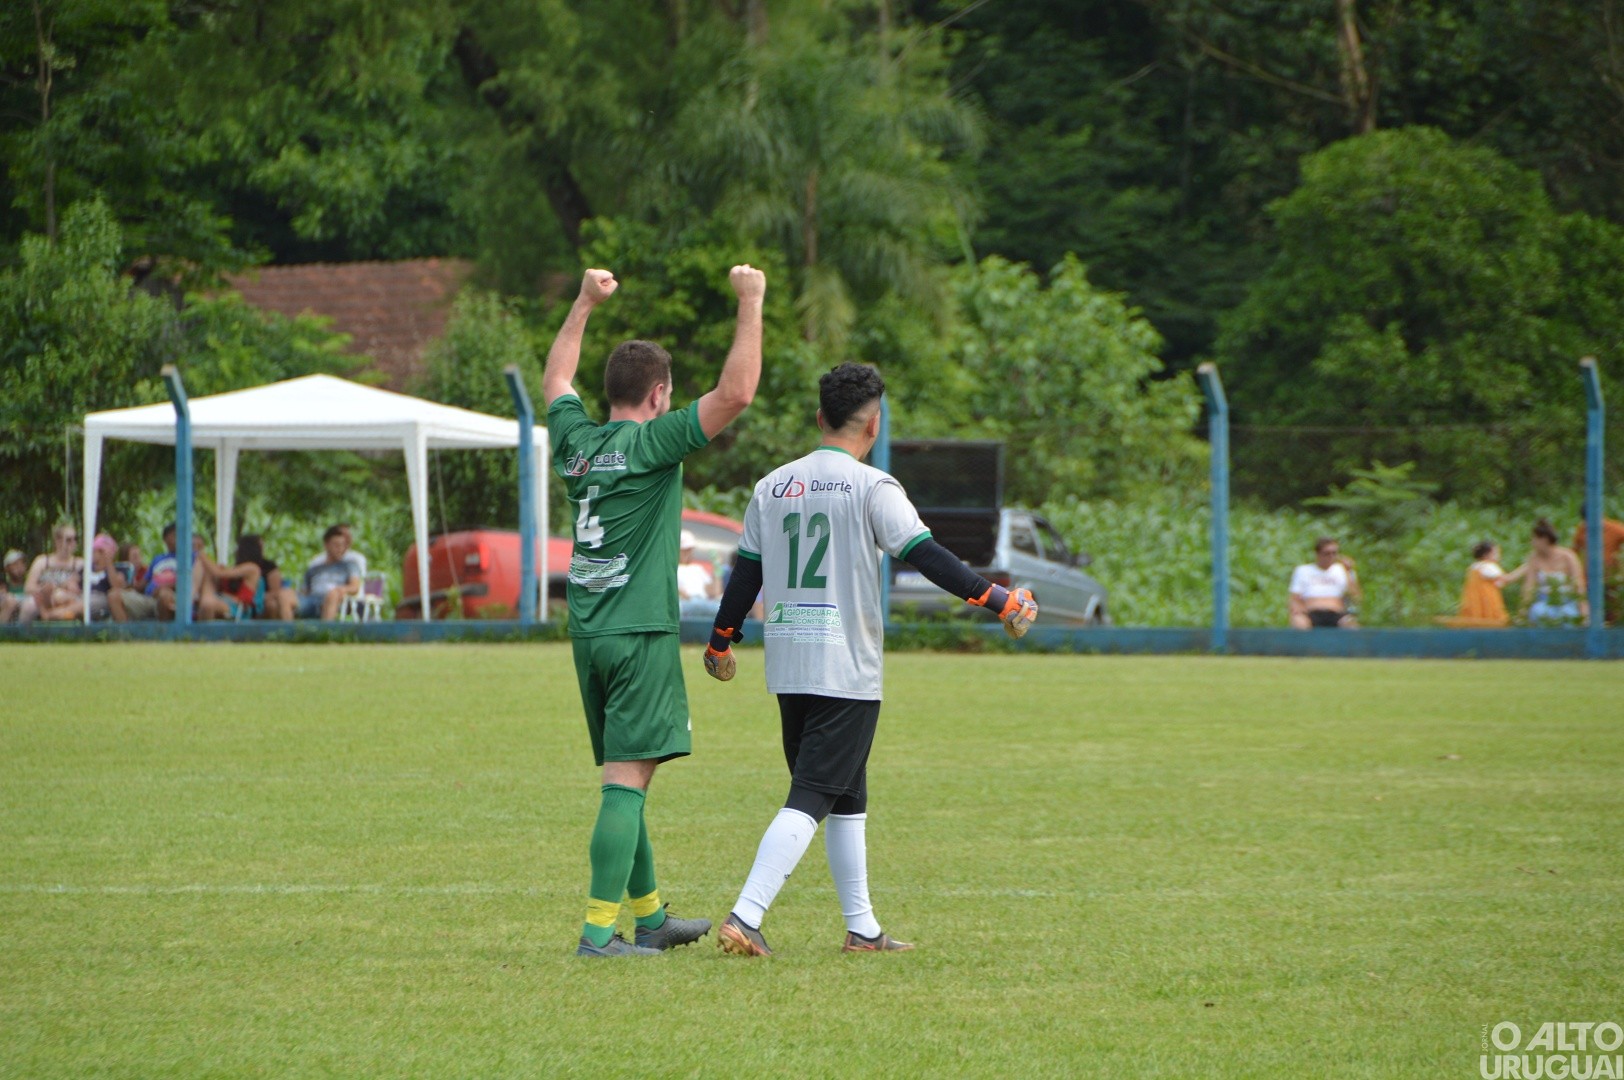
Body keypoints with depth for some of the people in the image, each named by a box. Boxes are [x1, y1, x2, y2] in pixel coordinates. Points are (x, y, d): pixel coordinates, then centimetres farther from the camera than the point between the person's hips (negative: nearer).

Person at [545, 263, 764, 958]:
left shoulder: (575, 441, 8)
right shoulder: (651, 443, -10)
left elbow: (555, 381, 30)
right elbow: (736, 392, -16)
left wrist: (585, 304, 37)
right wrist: (750, 303, -8)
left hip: (588, 634, 7)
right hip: (641, 633, -7)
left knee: (624, 778, 15)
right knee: (627, 780, -9)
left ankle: (649, 918, 25)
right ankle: (600, 931, -15)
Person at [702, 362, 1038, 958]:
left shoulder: (773, 485, 10)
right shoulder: (871, 487, -8)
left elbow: (745, 572, 14)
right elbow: (926, 556, -15)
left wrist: (721, 644, 26)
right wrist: (1001, 601, -13)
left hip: (787, 666, 7)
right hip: (847, 669, -7)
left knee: (847, 797, 17)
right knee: (812, 796, -9)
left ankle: (862, 928, 21)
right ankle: (745, 916, -21)